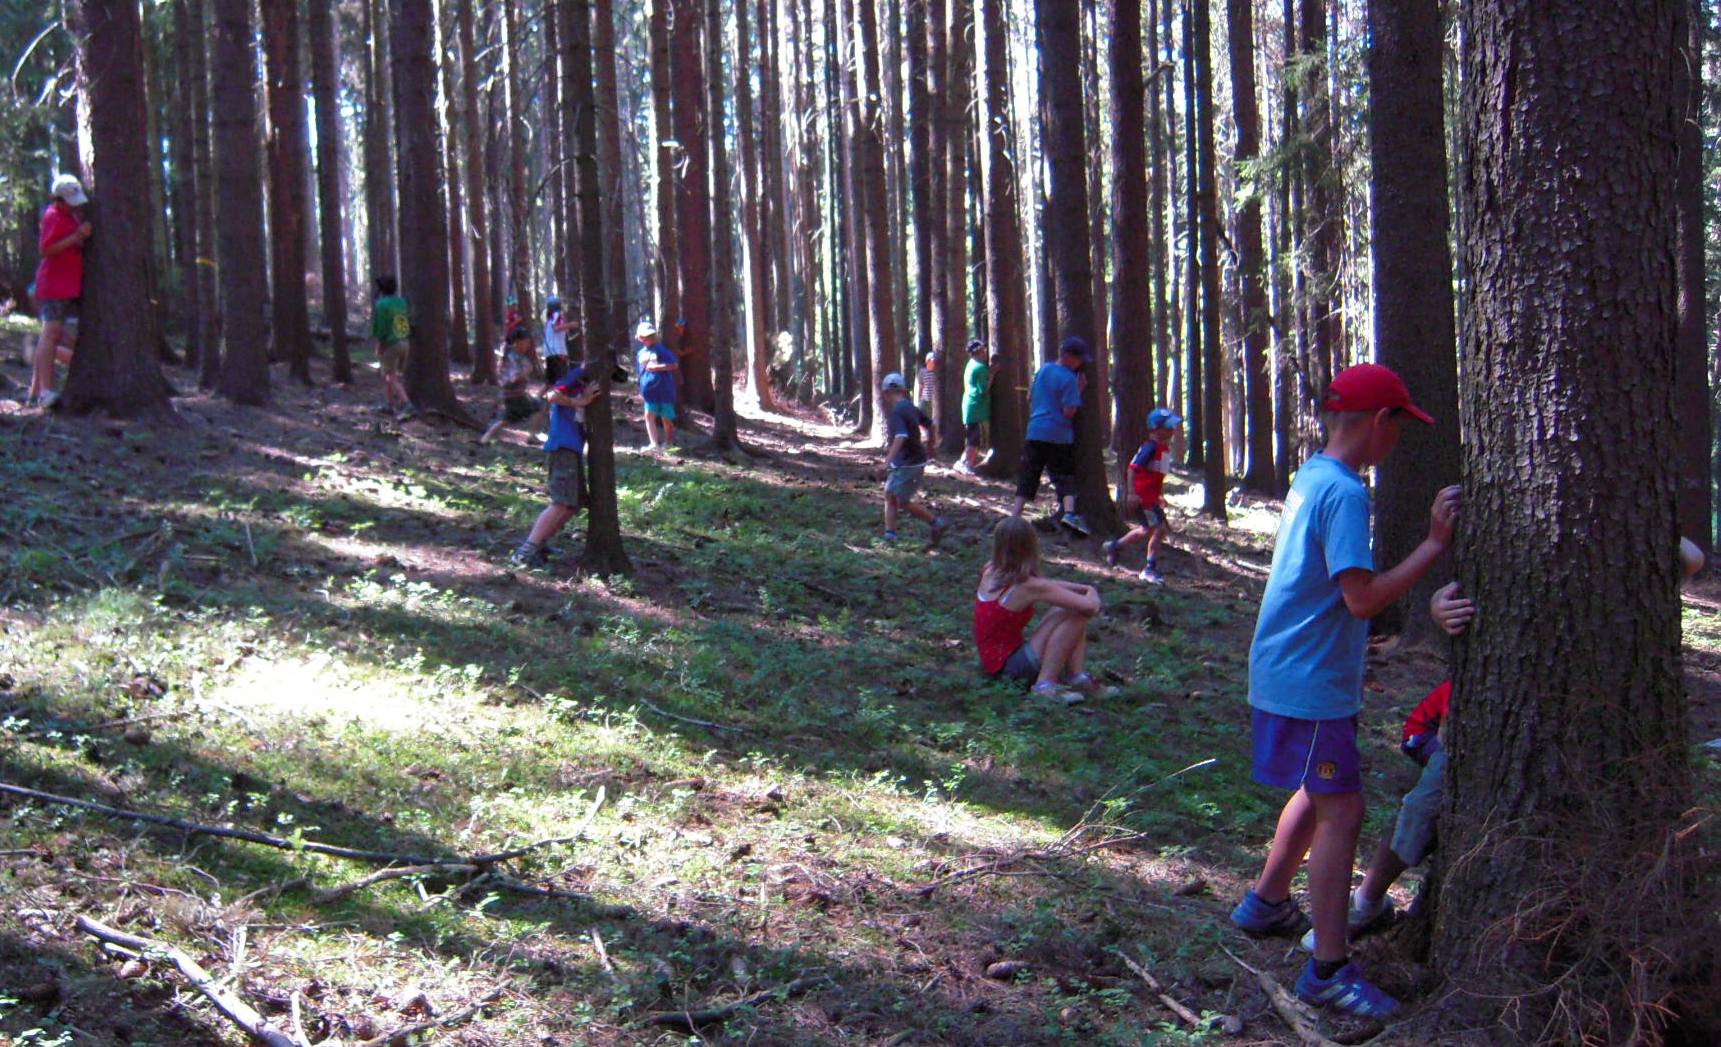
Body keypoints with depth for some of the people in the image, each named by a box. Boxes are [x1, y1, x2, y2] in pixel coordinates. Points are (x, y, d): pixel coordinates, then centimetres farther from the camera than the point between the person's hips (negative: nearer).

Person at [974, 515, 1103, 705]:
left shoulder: (990, 572, 2)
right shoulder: (1029, 587, -21)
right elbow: (1090, 607, -20)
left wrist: (1083, 588, 8)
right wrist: (1092, 594, 3)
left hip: (991, 661, 9)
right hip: (1010, 667, -9)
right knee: (1075, 615, -13)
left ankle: (1077, 677, 1)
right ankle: (1045, 684, -14)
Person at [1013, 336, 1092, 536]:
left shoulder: (1043, 370, 9)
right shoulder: (1069, 378, -12)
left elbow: (1030, 397, 18)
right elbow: (1069, 411, -15)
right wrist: (1079, 390, -7)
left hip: (1035, 431, 5)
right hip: (1059, 435, -5)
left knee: (1028, 476, 8)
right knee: (1065, 476, 0)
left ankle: (1015, 515, 4)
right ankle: (1069, 512, -20)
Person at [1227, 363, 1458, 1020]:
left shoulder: (1312, 477, 10)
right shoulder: (1344, 493, -21)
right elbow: (1363, 597, -27)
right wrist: (1435, 543, -24)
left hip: (1291, 671, 10)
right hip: (1310, 683, -10)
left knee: (1319, 793, 24)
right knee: (1341, 810, -7)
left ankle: (1266, 904, 39)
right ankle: (1327, 971, -5)